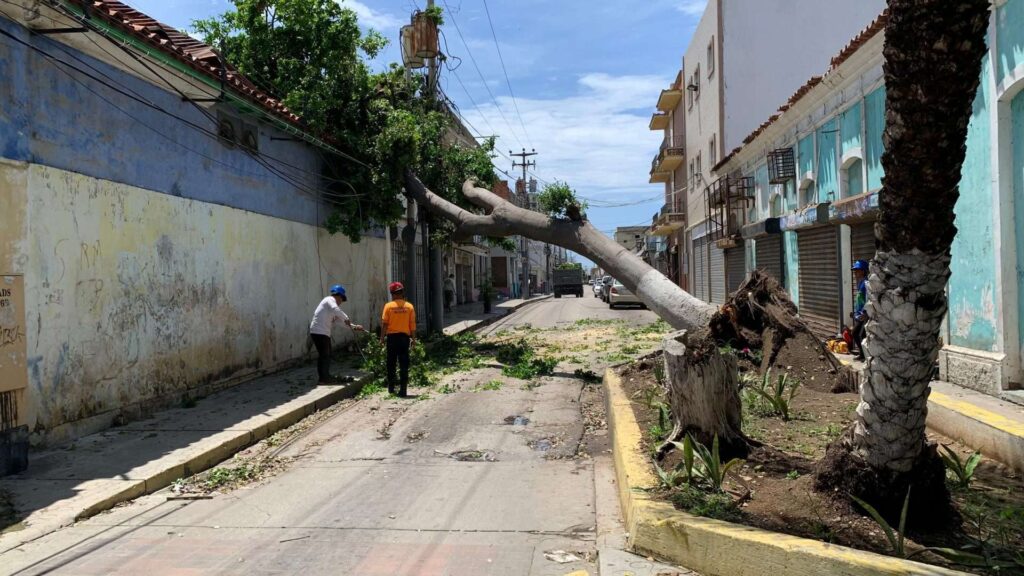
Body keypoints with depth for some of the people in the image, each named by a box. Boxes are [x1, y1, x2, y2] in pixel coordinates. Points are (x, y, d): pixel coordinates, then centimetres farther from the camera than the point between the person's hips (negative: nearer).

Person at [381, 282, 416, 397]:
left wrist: (382, 338, 4)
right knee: (404, 364, 3)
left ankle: (391, 386, 21)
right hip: (404, 337, 0)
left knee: (391, 363, 14)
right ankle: (402, 389, 0)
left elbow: (384, 323, -4)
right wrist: (413, 338, 7)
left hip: (392, 336, 0)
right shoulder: (409, 306, -2)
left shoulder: (388, 306, -5)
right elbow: (412, 324, -1)